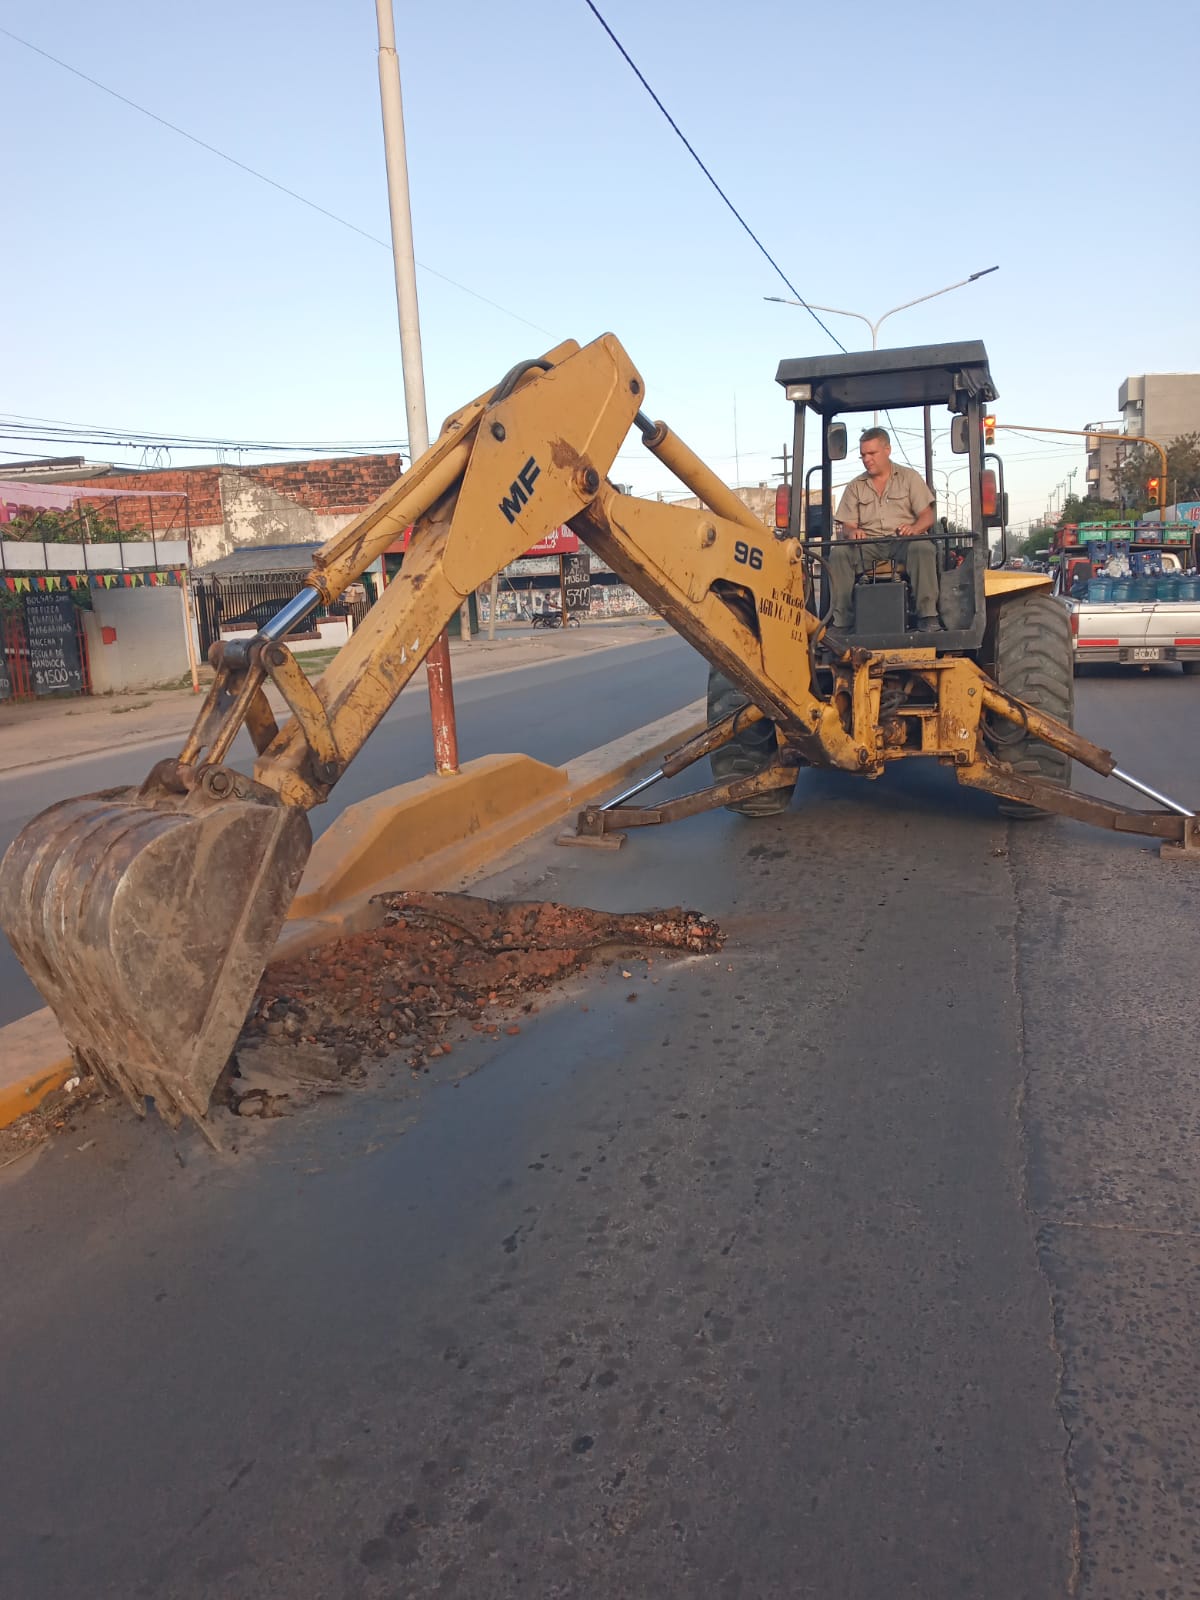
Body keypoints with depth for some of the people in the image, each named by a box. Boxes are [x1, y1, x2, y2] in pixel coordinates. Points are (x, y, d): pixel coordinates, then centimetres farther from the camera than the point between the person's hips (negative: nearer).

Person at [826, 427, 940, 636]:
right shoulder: (855, 486, 18)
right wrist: (852, 532, -17)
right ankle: (841, 622, -30)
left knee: (923, 548, -36)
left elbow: (927, 516, 4)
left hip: (903, 541, -2)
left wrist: (913, 529, -20)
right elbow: (847, 525, 10)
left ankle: (928, 617, -36)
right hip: (867, 545, 2)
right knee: (838, 553, -28)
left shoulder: (909, 477, 13)